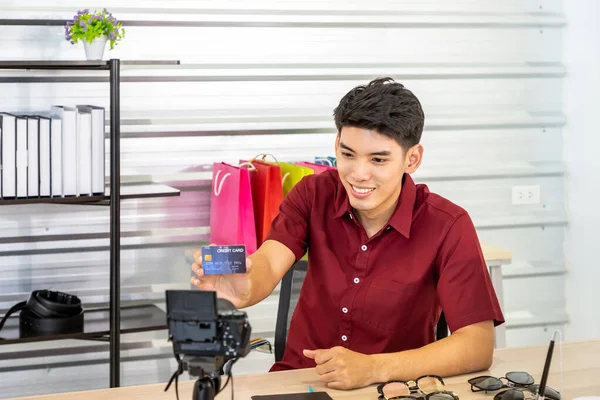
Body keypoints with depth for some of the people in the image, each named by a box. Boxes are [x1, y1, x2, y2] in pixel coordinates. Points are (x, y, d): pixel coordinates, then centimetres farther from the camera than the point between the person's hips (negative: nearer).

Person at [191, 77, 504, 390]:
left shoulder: (447, 227, -13)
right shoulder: (314, 194, -4)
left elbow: (478, 344, -18)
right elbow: (268, 265, -20)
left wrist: (373, 368, -29)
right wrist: (243, 289, -43)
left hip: (394, 389, 0)